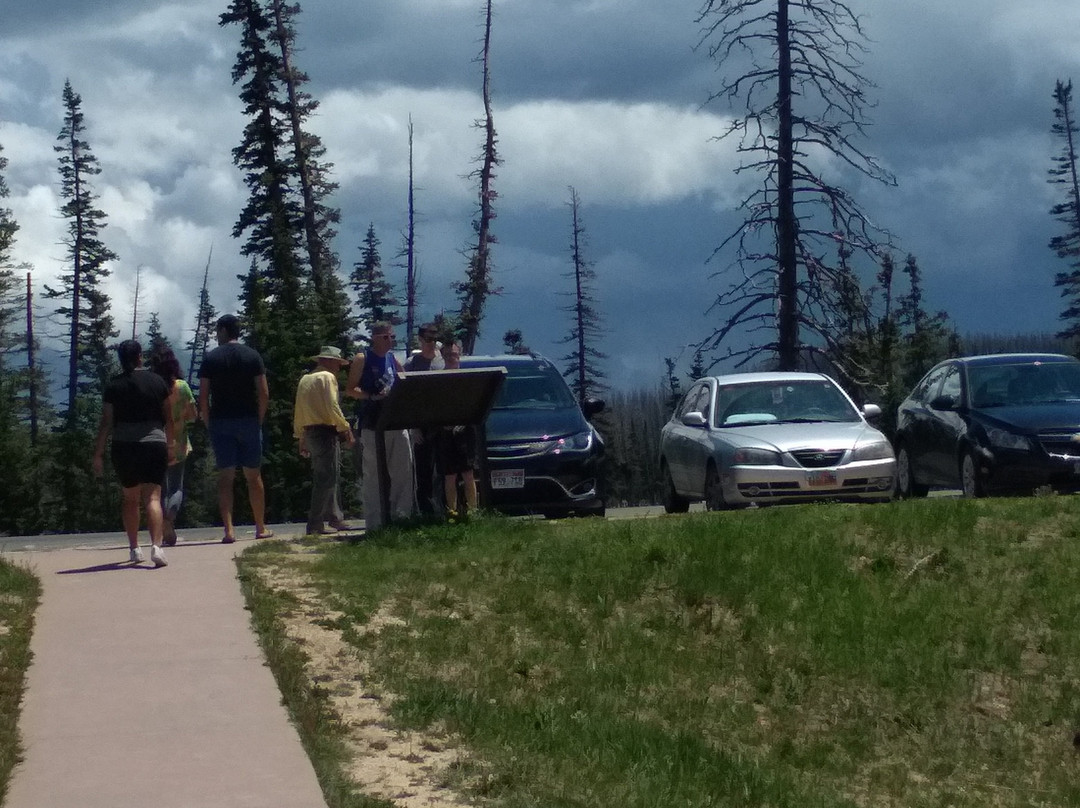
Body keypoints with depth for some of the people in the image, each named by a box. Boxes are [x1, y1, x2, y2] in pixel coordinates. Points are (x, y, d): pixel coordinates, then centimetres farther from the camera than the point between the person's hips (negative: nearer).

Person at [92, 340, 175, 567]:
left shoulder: (114, 385, -2)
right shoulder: (157, 381, 2)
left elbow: (106, 422, -3)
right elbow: (169, 417, 7)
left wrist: (98, 454, 1)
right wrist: (169, 445, 20)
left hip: (124, 447, 0)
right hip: (154, 444, 0)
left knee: (130, 499, 17)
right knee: (152, 498, -6)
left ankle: (134, 548, 20)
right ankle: (156, 546, -24)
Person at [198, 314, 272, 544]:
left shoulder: (211, 359, 0)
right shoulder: (252, 356, 2)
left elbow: (203, 397, -4)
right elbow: (264, 393, -3)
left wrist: (208, 425, 4)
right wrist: (259, 420, 6)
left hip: (220, 421, -1)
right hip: (249, 421, 1)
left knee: (225, 477, -1)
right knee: (253, 475, 9)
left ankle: (229, 529, -10)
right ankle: (261, 528, 16)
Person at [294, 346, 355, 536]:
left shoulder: (305, 379, 18)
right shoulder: (327, 377, -7)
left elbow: (298, 411, 19)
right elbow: (332, 406, -16)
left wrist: (301, 438, 22)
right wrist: (345, 428, -11)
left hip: (310, 432, 9)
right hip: (325, 431, -9)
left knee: (327, 477, 15)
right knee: (327, 478, -8)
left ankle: (335, 518, 19)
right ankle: (315, 524, -12)